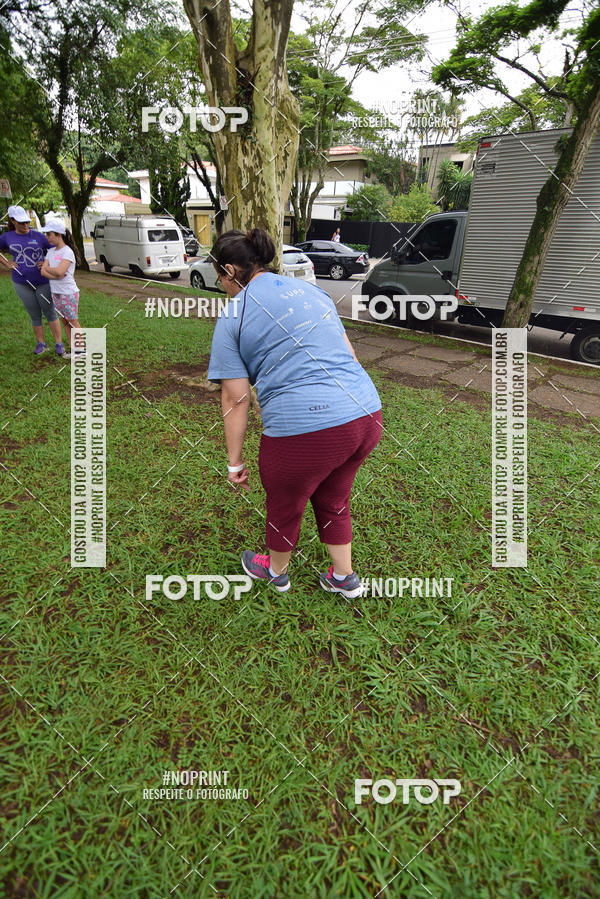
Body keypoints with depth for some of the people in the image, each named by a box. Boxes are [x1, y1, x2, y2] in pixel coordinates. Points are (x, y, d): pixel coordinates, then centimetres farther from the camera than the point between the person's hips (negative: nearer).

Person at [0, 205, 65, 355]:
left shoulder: (38, 236, -4)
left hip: (42, 282, -2)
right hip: (22, 283, 2)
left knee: (50, 313, 2)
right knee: (35, 316, 8)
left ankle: (59, 344, 6)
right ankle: (41, 344, 20)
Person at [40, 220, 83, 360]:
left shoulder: (68, 252, -14)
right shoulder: (51, 251, 8)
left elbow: (59, 271, -26)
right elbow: (43, 272, 1)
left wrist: (47, 268, -7)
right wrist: (56, 276, -17)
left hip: (69, 294, -8)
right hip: (56, 293, 8)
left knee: (73, 322, 0)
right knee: (65, 322, 11)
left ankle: (81, 349, 8)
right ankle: (72, 349, 18)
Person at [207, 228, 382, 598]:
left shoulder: (233, 315, 1)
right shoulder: (311, 289, 18)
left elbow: (236, 399, -2)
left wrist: (235, 462, 7)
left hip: (303, 429, -6)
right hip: (368, 415, 6)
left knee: (284, 507, 22)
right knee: (333, 501, 28)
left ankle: (276, 571, 49)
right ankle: (345, 578, 45)